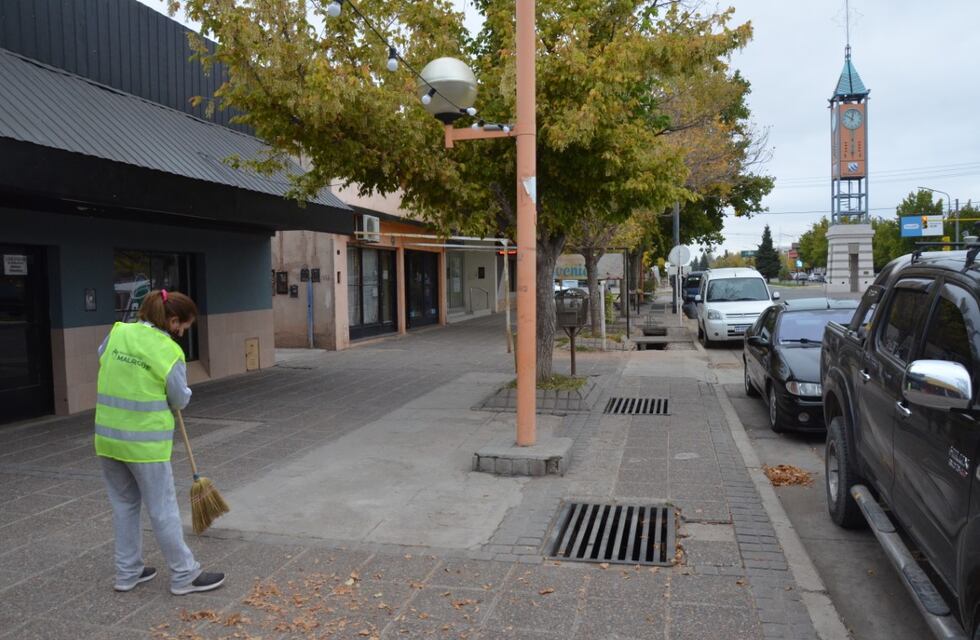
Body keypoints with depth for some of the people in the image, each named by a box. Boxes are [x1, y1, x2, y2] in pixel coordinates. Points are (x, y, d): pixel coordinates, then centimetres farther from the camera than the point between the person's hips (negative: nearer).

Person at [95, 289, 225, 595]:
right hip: (145, 442, -6)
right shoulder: (169, 351, -15)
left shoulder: (118, 332, 0)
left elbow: (102, 359, 21)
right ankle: (184, 575, 16)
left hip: (107, 437, 6)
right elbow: (180, 400, -3)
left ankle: (127, 572, 30)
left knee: (124, 504, 19)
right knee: (163, 509, 4)